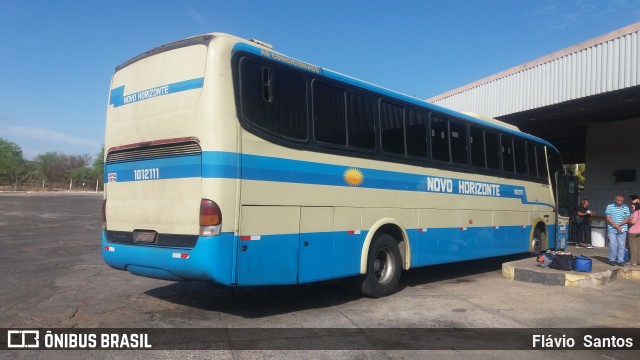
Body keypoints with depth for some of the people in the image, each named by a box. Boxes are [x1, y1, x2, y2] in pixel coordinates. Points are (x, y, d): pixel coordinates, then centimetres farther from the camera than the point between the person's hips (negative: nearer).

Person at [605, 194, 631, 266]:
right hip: (612, 229, -2)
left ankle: (620, 260, 8)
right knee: (613, 244, -6)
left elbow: (627, 219, 5)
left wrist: (619, 225, -11)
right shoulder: (610, 207, 3)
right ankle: (612, 259, 5)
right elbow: (608, 218, -3)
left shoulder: (626, 208, 9)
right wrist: (615, 226, -13)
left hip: (622, 229, 2)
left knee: (621, 245, 1)